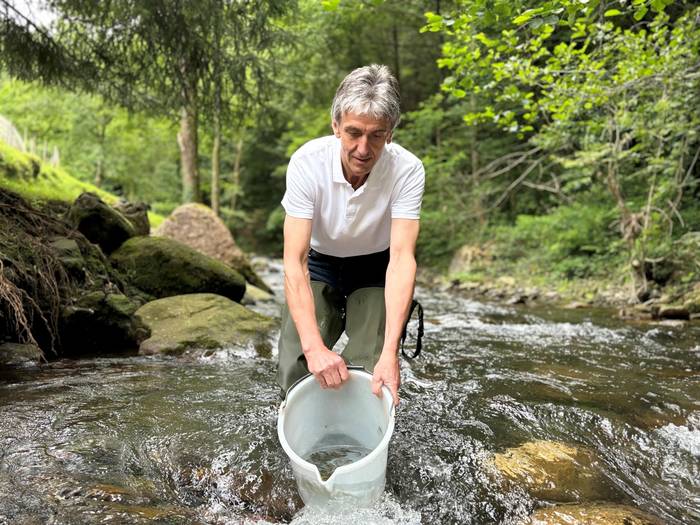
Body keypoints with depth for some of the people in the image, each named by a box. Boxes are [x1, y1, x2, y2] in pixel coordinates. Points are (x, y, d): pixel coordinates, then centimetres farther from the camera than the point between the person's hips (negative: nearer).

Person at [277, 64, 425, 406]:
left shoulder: (407, 170, -26)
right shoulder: (307, 163, -27)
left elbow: (402, 257, -31)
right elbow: (294, 261, -31)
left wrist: (390, 351, -41)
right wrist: (314, 346, -43)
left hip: (376, 270, 0)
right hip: (319, 266, 0)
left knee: (372, 378, -15)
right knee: (297, 374, -13)